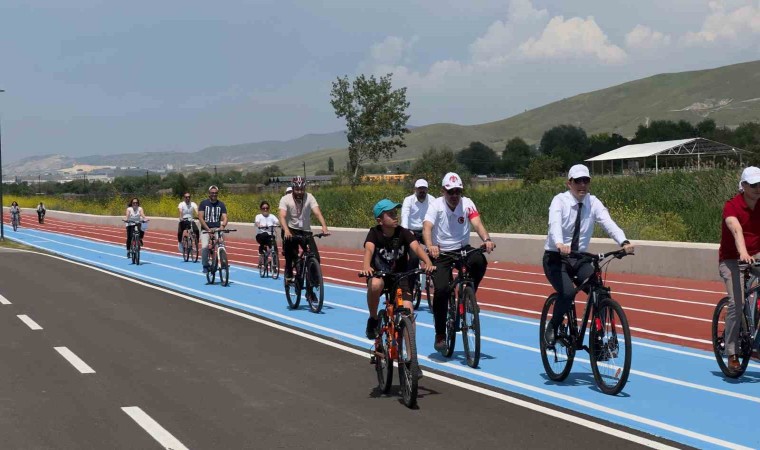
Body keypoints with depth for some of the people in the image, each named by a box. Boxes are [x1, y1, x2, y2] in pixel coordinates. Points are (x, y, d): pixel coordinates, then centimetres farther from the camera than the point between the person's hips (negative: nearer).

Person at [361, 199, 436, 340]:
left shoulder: (403, 233, -12)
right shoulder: (374, 233, -14)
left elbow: (416, 247, -27)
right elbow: (369, 249, -32)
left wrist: (428, 263, -47)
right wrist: (366, 267, -54)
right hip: (379, 274, -1)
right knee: (375, 284, -37)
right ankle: (373, 319, -11)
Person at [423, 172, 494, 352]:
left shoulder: (467, 203, -6)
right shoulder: (436, 205, -12)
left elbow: (477, 223, -19)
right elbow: (427, 227, -26)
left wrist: (486, 239, -41)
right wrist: (430, 246, -47)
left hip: (463, 249, 2)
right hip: (441, 253, -2)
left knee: (480, 261, -31)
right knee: (441, 290, -19)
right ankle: (440, 335, -4)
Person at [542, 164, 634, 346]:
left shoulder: (593, 203, -3)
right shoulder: (560, 200, -13)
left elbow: (608, 222, -19)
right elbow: (554, 223, -33)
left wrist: (624, 242, -38)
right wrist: (559, 244, -54)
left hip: (579, 259, 4)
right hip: (556, 258, -4)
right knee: (568, 292, -28)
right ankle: (551, 329, -2)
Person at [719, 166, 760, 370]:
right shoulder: (732, 206, -17)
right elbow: (736, 230, -35)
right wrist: (743, 253, -52)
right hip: (731, 259, -5)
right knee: (736, 302, -21)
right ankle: (731, 354, -12)